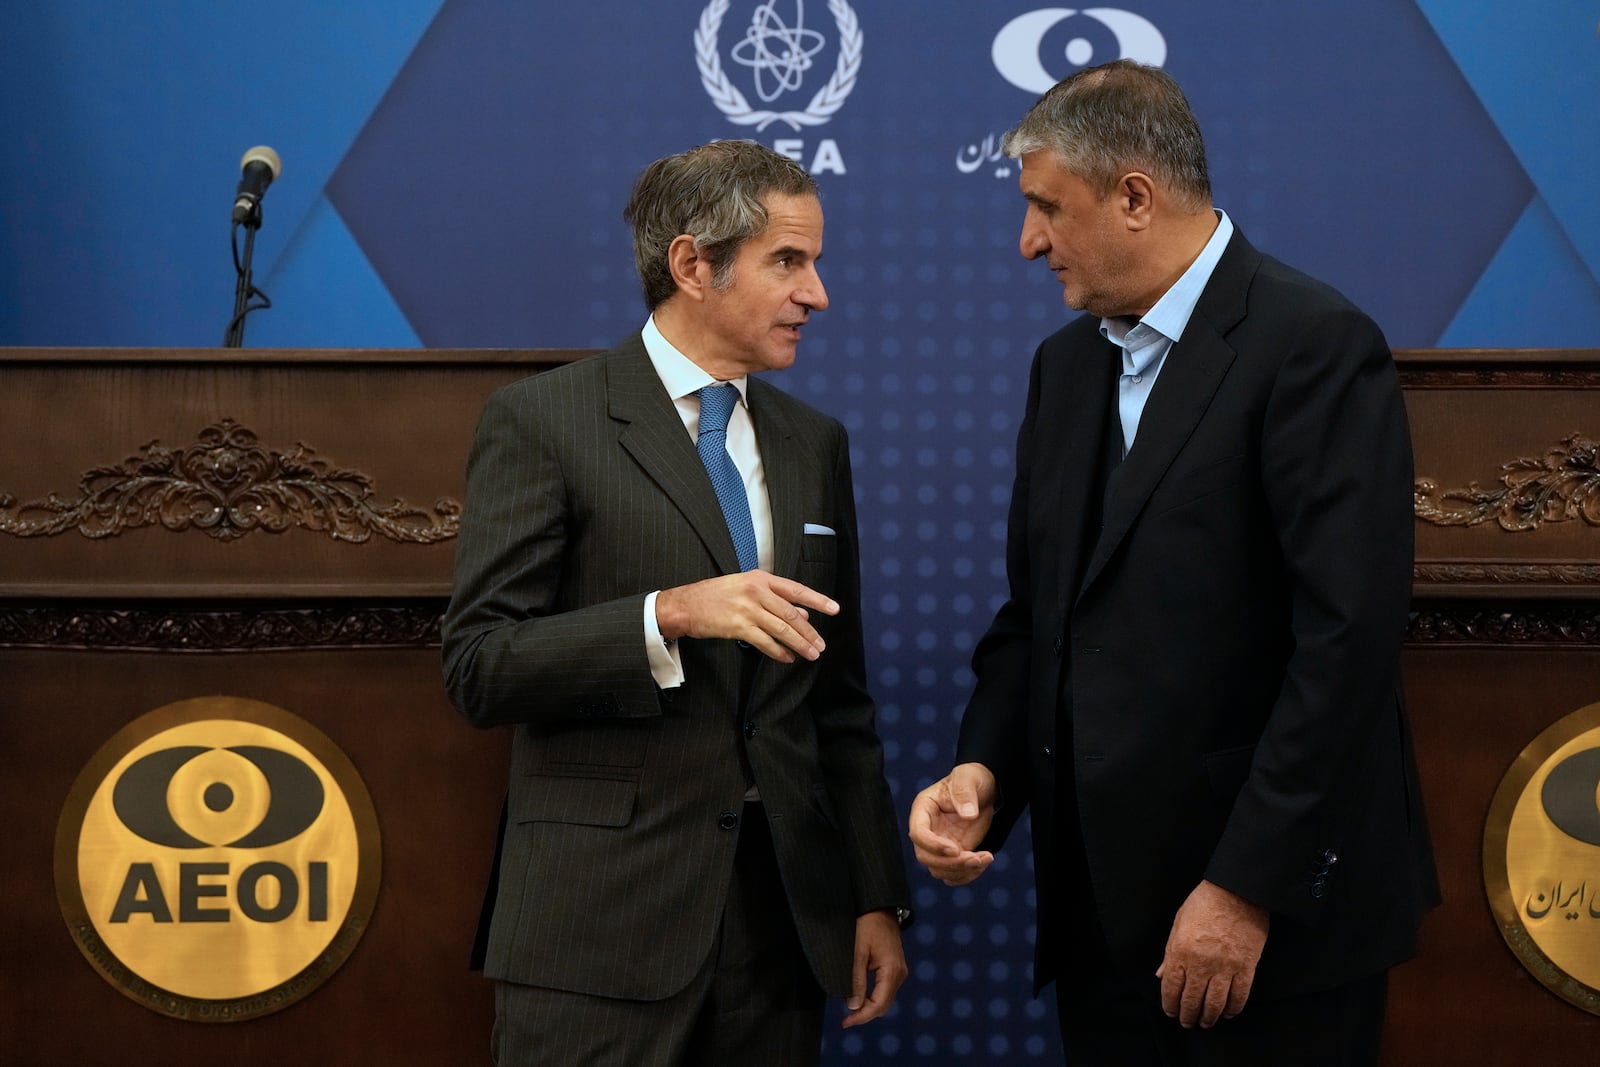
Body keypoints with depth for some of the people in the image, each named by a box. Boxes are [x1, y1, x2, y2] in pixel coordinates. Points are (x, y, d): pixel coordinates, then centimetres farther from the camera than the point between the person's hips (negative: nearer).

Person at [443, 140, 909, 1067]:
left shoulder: (815, 444, 13)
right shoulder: (542, 421, -4)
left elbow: (840, 700, 15)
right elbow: (480, 667, -10)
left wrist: (879, 897, 11)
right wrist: (672, 615, -22)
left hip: (783, 916, 5)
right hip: (605, 921, -5)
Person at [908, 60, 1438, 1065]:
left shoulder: (1315, 347, -12)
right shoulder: (1067, 363, 13)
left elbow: (1349, 638, -18)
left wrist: (1246, 888, -19)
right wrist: (984, 768, -2)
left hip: (1273, 913, -7)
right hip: (1104, 906, 7)